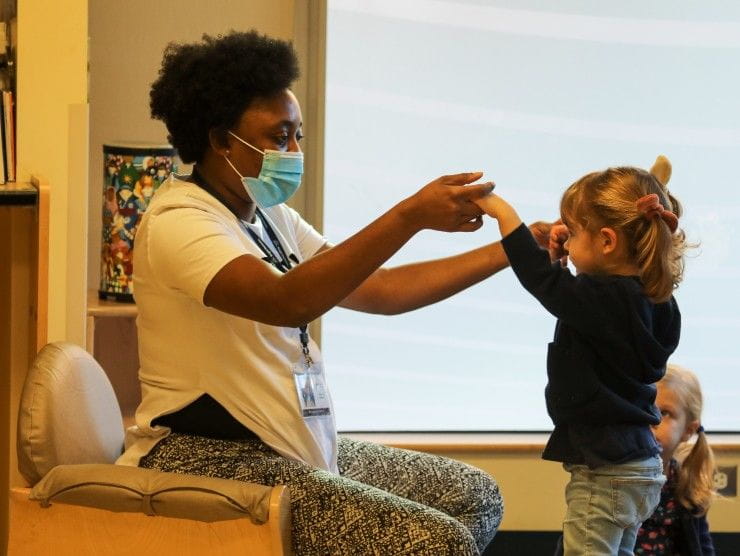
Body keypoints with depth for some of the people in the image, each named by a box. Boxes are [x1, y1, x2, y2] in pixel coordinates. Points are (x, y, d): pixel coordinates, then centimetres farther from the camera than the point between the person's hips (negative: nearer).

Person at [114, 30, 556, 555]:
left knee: (474, 495, 13)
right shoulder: (178, 223, -15)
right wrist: (410, 216, -35)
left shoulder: (272, 219, 13)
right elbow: (287, 301, -32)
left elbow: (380, 291, 13)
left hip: (299, 452, 10)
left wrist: (505, 253, 6)